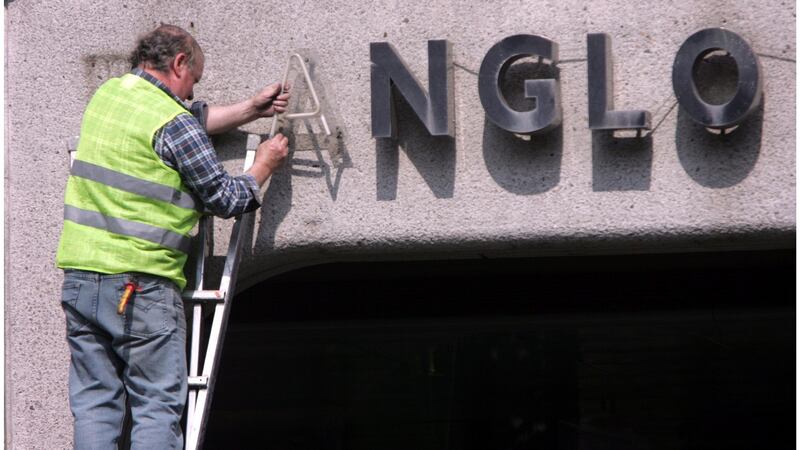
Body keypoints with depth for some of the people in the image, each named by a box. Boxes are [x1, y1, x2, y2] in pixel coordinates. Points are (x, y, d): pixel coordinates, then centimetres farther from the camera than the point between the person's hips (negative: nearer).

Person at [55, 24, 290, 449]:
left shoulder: (108, 92, 12)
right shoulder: (174, 124, -11)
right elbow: (226, 198, -3)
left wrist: (251, 109, 29)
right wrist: (264, 164, 14)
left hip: (80, 274, 7)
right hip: (140, 283, -7)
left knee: (94, 401, 7)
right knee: (158, 407, -3)